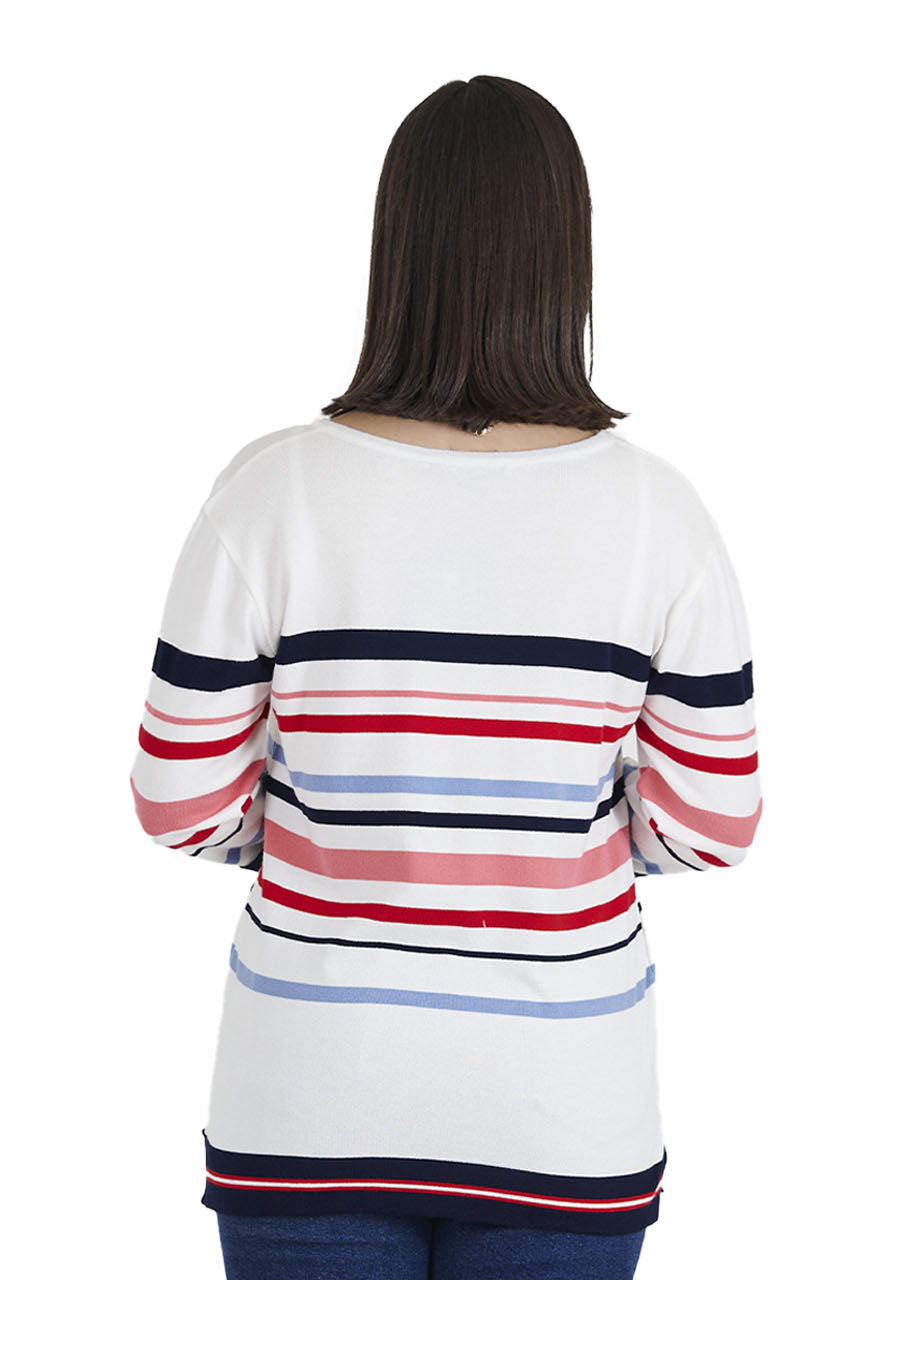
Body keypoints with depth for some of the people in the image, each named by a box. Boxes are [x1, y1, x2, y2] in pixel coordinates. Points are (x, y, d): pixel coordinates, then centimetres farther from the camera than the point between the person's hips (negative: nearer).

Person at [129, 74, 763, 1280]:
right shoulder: (657, 509, -11)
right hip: (564, 1113, 1)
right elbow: (708, 825, -5)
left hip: (312, 1101, 0)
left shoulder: (273, 488, -14)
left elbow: (181, 807, -7)